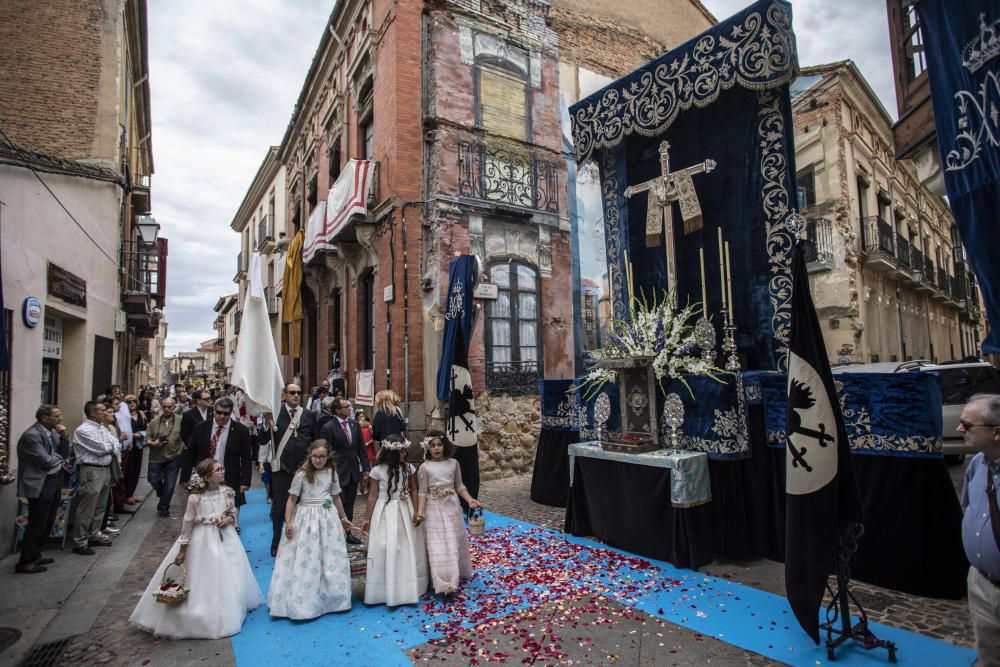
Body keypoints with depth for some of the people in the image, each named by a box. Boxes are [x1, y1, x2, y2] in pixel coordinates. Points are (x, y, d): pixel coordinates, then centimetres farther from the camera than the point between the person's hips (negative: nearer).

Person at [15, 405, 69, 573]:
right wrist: (60, 460, -1)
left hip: (54, 481, 9)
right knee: (36, 524, -1)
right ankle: (25, 562, 10)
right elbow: (46, 461, -21)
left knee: (47, 523, 16)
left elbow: (65, 454, 9)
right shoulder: (31, 435, -19)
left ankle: (34, 555, 28)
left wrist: (63, 436, -6)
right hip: (40, 485, -8)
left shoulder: (53, 431, 7)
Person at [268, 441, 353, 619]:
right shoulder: (302, 474, -8)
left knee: (331, 558, 8)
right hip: (306, 518, -3)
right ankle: (302, 601, 14)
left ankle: (329, 598, 25)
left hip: (328, 518, 3)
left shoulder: (331, 473, 3)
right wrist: (288, 523, -11)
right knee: (304, 559, 0)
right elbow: (292, 499, -5)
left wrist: (344, 518, 19)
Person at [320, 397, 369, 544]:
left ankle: (347, 533, 27)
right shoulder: (328, 428, -13)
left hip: (354, 471, 5)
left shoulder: (354, 424, 4)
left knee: (349, 504, 15)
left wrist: (365, 468, 5)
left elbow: (361, 447, 8)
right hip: (338, 472, -5)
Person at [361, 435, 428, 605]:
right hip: (385, 514, -2)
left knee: (408, 551, 7)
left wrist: (416, 511, -6)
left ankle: (407, 589, 23)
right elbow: (373, 495, -1)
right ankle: (387, 591, 14)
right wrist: (367, 518, 0)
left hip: (405, 512, 2)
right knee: (386, 551, 0)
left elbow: (414, 491, 4)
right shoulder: (378, 471, -7)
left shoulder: (409, 468, -1)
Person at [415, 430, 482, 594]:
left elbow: (459, 486, 7)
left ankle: (456, 576, 30)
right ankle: (444, 582, 1)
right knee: (438, 546, -3)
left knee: (455, 543, 13)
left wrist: (470, 500, -4)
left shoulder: (453, 463, 0)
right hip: (434, 509, -3)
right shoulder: (425, 467, -8)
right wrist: (420, 511, -19)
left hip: (452, 507, 3)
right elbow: (422, 492, -7)